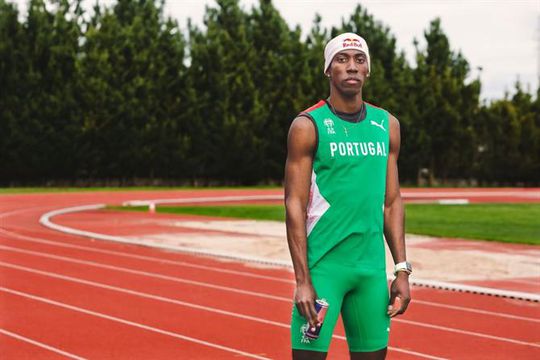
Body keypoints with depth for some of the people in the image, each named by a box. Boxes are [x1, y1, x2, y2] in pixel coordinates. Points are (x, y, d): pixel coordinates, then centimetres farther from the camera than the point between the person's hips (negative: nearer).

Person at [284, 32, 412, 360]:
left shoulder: (387, 126, 10)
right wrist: (303, 281, -13)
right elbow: (295, 206, -7)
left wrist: (402, 269, 7)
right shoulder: (308, 126, -5)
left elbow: (392, 202, 13)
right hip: (323, 267, -5)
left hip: (372, 267, 5)